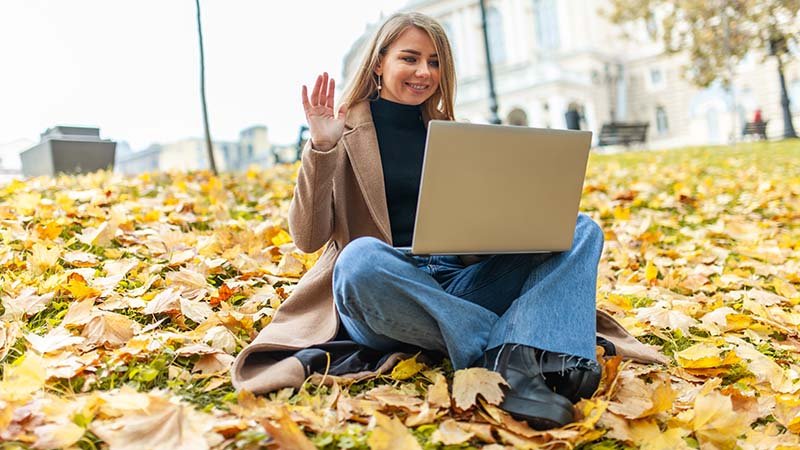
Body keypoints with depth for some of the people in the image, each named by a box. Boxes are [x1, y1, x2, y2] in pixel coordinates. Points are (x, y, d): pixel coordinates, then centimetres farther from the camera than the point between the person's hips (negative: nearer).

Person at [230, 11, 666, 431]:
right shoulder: (346, 130, 3)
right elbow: (308, 238, -5)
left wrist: (527, 214, -6)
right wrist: (321, 149, -17)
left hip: (462, 287, 5)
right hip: (382, 298, -4)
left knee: (581, 229, -10)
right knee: (359, 257, -38)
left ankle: (519, 358, -39)